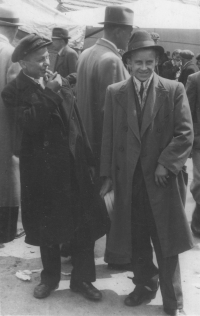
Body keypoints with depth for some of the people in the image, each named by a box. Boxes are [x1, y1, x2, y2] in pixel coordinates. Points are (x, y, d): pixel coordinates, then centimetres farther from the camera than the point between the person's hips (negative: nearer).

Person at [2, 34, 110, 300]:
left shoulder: (60, 82, 8)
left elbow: (77, 121, 11)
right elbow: (30, 123, -22)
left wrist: (88, 158, 9)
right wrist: (51, 93, -19)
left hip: (74, 163, 4)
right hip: (43, 168, -3)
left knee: (86, 224, 5)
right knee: (48, 227, 12)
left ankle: (82, 278, 23)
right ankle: (50, 277, 33)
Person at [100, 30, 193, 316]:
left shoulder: (174, 90, -1)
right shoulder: (114, 92, 5)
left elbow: (185, 133, -5)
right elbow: (108, 137, 6)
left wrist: (166, 164, -13)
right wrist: (108, 175, 3)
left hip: (162, 179, -2)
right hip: (128, 179, 2)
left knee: (166, 242, 4)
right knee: (136, 240, 12)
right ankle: (144, 286, 32)